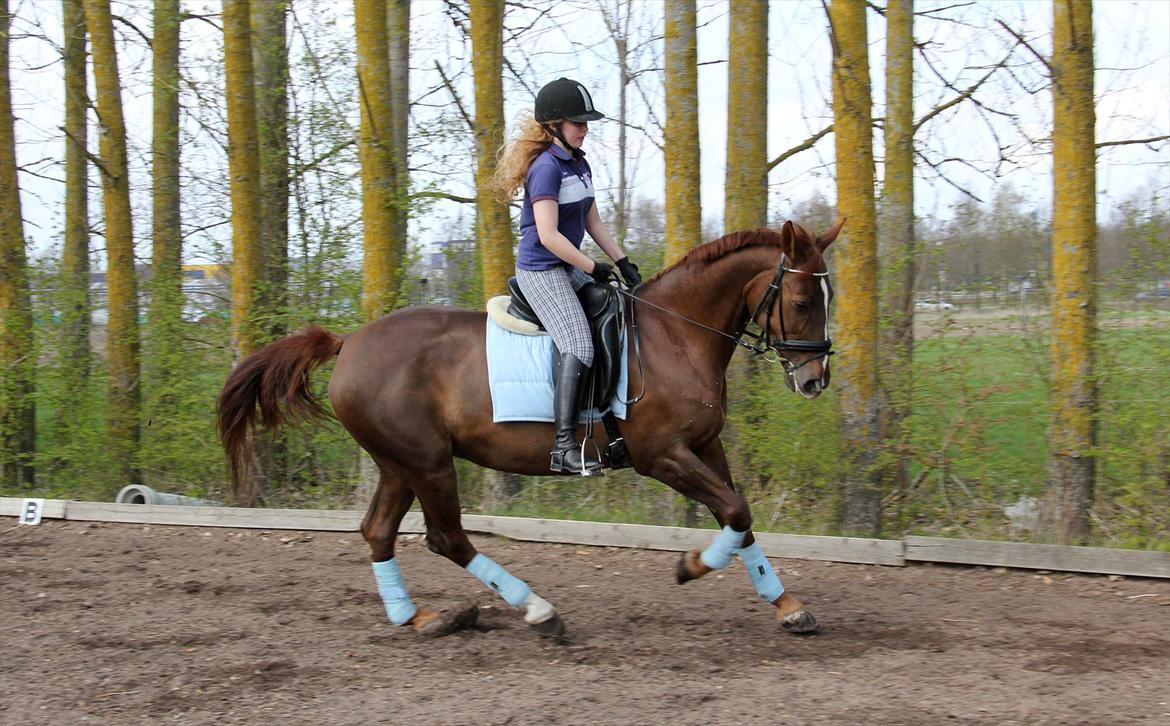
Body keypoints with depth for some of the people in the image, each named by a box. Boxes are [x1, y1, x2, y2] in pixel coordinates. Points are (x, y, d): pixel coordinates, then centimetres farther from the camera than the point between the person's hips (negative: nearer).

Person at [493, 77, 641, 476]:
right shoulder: (546, 167, -16)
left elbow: (593, 223, 17)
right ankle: (565, 446, -26)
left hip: (569, 269, 10)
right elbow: (548, 235, -22)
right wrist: (594, 267, -16)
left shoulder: (579, 164, 13)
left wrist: (623, 262, 7)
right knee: (580, 348, -22)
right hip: (541, 270, -10)